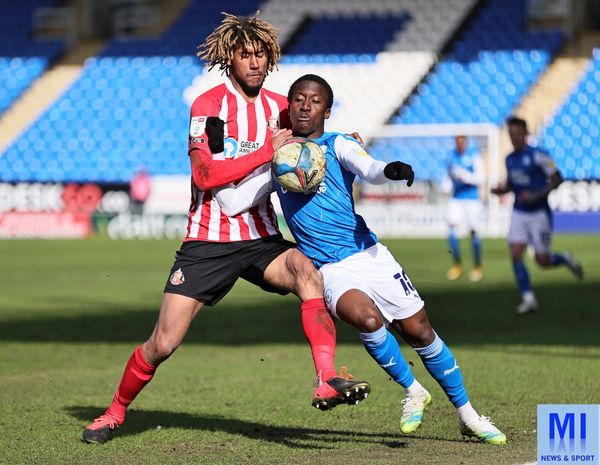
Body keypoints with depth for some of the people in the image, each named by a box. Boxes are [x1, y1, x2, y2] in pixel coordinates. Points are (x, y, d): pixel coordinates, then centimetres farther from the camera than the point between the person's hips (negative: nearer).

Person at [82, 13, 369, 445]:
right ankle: (116, 412, 21)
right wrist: (268, 151, -23)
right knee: (162, 344, -4)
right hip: (208, 243, -3)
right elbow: (205, 174, -20)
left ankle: (328, 383, -37)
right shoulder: (208, 105, -8)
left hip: (261, 239, 3)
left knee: (308, 274, -30)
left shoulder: (281, 106, 5)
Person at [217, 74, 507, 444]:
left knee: (420, 333, 2)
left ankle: (468, 416, 20)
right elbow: (233, 202, 7)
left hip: (369, 255, 0)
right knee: (368, 319, -29)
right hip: (330, 270, 0)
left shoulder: (337, 145, -2)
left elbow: (368, 169, -23)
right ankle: (413, 392, -5)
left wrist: (390, 171, -46)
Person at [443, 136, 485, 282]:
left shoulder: (474, 156, -8)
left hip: (472, 199, -4)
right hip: (456, 198, 4)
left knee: (474, 232, 1)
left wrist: (464, 176, -28)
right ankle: (457, 264, -2)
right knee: (452, 227, -14)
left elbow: (480, 178, -13)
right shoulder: (452, 155, 7)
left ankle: (477, 267, 19)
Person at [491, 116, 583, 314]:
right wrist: (501, 190, -3)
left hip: (539, 212, -5)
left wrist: (536, 195, -22)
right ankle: (528, 299, -2)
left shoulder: (538, 155, -14)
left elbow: (557, 179, -12)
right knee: (515, 255, -9)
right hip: (519, 214, 5)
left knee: (542, 260, -1)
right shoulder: (510, 159, 6)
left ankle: (565, 259, 33)